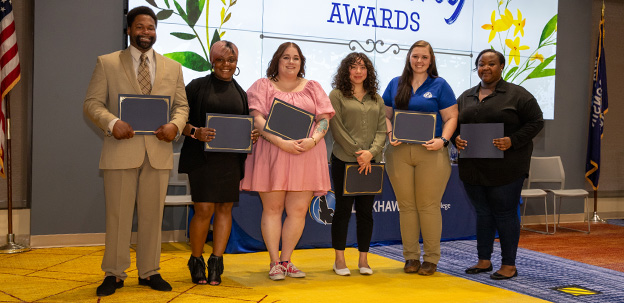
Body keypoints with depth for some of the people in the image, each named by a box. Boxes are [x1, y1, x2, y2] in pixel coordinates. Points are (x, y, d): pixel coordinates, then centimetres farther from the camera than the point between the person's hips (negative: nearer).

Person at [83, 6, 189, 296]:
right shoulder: (106, 63, 7)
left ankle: (149, 272, 19)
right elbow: (92, 103, 2)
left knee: (152, 215, 8)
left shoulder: (173, 67, 14)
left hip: (159, 150, 2)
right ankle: (114, 273, 14)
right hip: (121, 150, -2)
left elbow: (181, 105, 13)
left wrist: (175, 125, -9)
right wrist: (112, 122, -16)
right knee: (118, 215, 2)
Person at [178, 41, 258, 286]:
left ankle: (216, 262, 10)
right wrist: (196, 132, -19)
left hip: (231, 158, 4)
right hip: (202, 157, -4)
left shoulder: (241, 93, 15)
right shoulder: (197, 86, 2)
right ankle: (196, 262, 11)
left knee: (224, 209, 4)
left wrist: (253, 135, -1)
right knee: (204, 209, -8)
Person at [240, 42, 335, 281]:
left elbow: (324, 119, 8)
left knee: (298, 210, 0)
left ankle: (285, 260, 12)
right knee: (272, 208, 0)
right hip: (271, 155, -2)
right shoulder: (263, 86, 8)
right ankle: (275, 263, 8)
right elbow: (257, 118, -4)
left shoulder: (312, 87, 17)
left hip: (306, 156, 2)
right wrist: (282, 142, -17)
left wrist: (313, 140, -12)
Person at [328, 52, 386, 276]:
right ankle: (339, 259, 11)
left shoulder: (376, 99, 14)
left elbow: (382, 129, 7)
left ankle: (363, 259, 15)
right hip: (344, 161, -3)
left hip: (371, 163, 3)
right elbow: (337, 128, -6)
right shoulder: (337, 96, 2)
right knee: (343, 209, 2)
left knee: (366, 211, 6)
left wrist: (371, 152, -10)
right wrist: (357, 153, -11)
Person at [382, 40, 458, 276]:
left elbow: (451, 117, 3)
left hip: (430, 153, -2)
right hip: (399, 152, 3)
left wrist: (442, 140, -13)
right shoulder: (395, 84, 14)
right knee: (406, 206, 5)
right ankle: (411, 256, 15)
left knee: (428, 205, -1)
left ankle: (431, 258, 11)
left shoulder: (439, 85, 6)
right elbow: (386, 115, 14)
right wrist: (390, 134, -5)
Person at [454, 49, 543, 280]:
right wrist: (456, 139, -3)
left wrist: (512, 141, -16)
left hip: (506, 167, -5)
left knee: (505, 213, 0)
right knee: (482, 212, 11)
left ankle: (509, 265, 11)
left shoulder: (517, 95, -2)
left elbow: (535, 122, -3)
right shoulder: (465, 97, 13)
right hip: (473, 167, 5)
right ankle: (484, 261, 21)